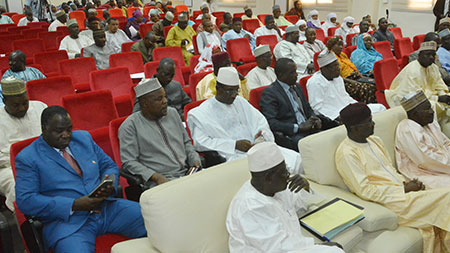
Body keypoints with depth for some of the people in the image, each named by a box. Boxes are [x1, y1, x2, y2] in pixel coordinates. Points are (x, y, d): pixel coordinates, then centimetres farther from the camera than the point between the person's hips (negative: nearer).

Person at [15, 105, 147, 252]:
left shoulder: (84, 138, 16)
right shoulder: (27, 158, 1)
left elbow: (109, 165, 21)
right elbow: (25, 201, -7)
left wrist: (110, 184, -4)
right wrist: (74, 205, -16)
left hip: (106, 208, 5)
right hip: (67, 221, -4)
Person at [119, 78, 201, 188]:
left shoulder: (172, 113, 16)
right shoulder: (130, 126, -1)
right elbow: (128, 162, -7)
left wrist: (195, 161, 4)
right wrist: (156, 177, -18)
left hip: (187, 173, 6)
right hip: (159, 182, -6)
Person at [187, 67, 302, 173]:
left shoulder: (240, 102, 21)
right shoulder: (201, 113, 1)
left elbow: (260, 122, 20)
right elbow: (200, 143, -9)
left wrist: (261, 137, -5)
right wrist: (235, 145, -14)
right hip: (233, 156, -6)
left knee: (296, 158, -13)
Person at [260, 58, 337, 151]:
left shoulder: (296, 86, 19)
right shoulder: (269, 93, -6)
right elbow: (271, 123, -16)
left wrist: (316, 119, 4)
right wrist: (299, 127, -20)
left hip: (309, 129, 8)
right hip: (290, 135, -8)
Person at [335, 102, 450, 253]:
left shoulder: (375, 141, 15)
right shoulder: (347, 154, -12)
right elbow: (364, 191, -15)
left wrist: (408, 183, 0)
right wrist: (403, 189, -13)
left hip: (402, 191, 8)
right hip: (387, 201, -7)